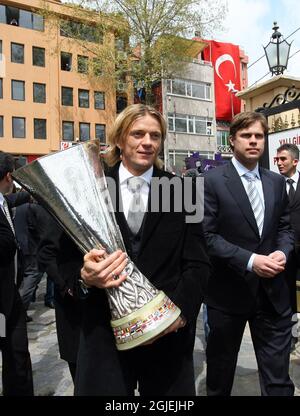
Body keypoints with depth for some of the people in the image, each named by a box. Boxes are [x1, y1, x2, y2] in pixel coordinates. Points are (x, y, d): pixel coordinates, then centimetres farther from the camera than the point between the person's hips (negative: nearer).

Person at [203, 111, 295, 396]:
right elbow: (207, 235, -15)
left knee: (278, 375, 13)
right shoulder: (212, 181, -9)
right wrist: (249, 261, -21)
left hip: (272, 290, 4)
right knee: (220, 368, 18)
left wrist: (282, 252, -9)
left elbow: (285, 228, 12)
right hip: (228, 291, -3)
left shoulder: (277, 182, 8)